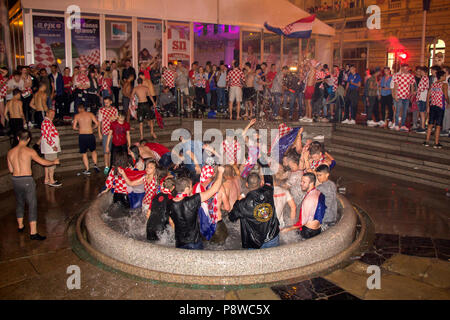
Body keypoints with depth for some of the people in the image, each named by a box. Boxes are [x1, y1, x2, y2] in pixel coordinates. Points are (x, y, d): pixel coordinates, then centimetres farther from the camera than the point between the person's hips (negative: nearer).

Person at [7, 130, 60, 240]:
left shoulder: (10, 152, 4)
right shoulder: (29, 151, -10)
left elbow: (11, 170, 10)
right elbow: (43, 162, -2)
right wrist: (54, 162, 16)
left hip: (15, 180, 6)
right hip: (27, 180, -5)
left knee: (19, 203, 23)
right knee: (32, 205, -2)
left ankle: (20, 226, 39)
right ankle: (33, 232, -4)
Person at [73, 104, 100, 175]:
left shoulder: (77, 116, 3)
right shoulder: (90, 114, 5)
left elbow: (74, 127, 0)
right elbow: (97, 123, -2)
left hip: (82, 135, -1)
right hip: (90, 135, 1)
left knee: (84, 153, 10)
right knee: (93, 150, 22)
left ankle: (87, 170, 10)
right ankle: (95, 165, 4)